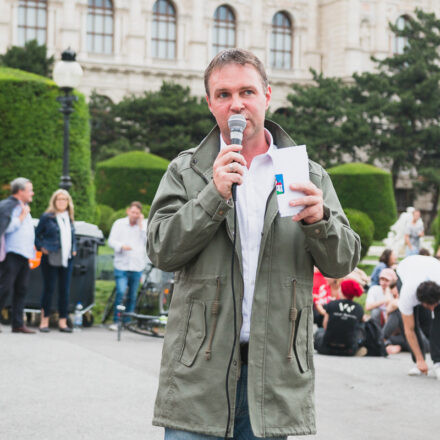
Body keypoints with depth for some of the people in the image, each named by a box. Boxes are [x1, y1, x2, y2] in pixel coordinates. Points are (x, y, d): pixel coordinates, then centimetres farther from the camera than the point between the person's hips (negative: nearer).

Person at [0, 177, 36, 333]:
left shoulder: (24, 207, 22)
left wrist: (32, 251, 23)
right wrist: (23, 215, -12)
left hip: (24, 256, 9)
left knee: (21, 290, 6)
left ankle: (18, 324, 8)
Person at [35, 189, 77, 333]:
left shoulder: (69, 218, 14)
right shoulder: (47, 217, -2)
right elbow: (37, 234, 2)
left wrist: (74, 249, 10)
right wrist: (41, 248, -9)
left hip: (66, 259, 5)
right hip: (51, 259, -5)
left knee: (65, 291, 4)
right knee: (49, 289, -2)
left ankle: (63, 322, 9)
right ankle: (44, 321, 5)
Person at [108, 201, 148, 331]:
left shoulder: (144, 225, 8)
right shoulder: (119, 223, 8)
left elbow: (148, 241, -4)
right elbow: (111, 241, 3)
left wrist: (141, 226, -8)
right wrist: (121, 246, -16)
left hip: (137, 266, 2)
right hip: (121, 265, -2)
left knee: (132, 296, 6)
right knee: (120, 292, -14)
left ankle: (127, 321, 16)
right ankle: (116, 321, -8)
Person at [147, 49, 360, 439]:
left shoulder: (309, 176, 9)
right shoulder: (186, 171, 6)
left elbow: (343, 263, 5)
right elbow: (161, 252, -4)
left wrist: (319, 220, -16)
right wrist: (214, 194, -15)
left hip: (276, 372, 1)